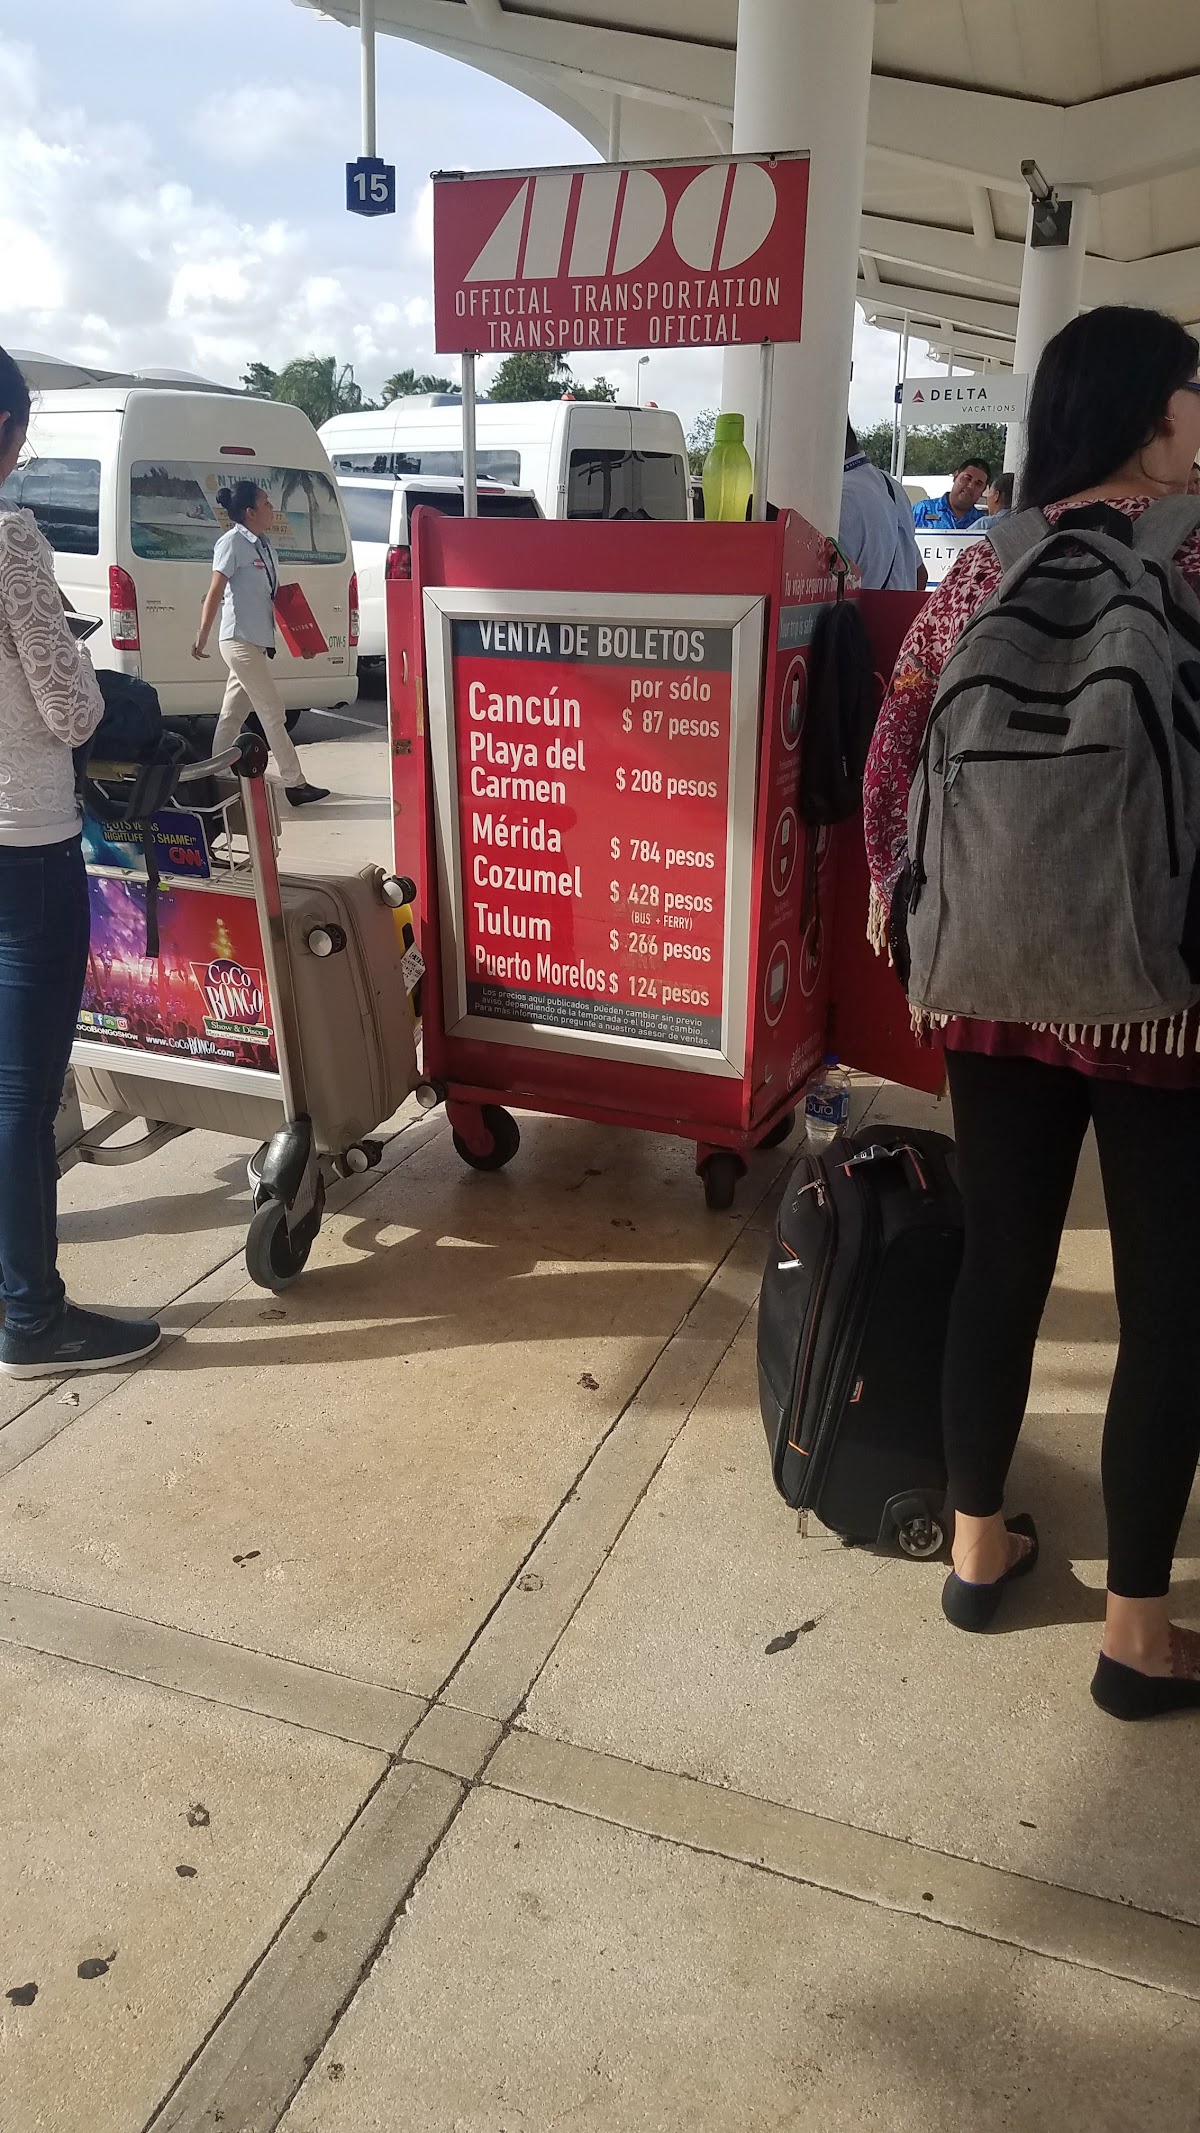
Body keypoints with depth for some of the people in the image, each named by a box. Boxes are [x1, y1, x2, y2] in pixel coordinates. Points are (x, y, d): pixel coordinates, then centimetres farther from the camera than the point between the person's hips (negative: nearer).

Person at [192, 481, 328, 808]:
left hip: (255, 643, 8)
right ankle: (295, 784, -1)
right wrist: (202, 635, -16)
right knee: (273, 713, -5)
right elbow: (215, 591, -14)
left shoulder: (263, 545, 14)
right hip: (241, 641, -8)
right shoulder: (232, 542, -10)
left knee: (233, 715, 11)